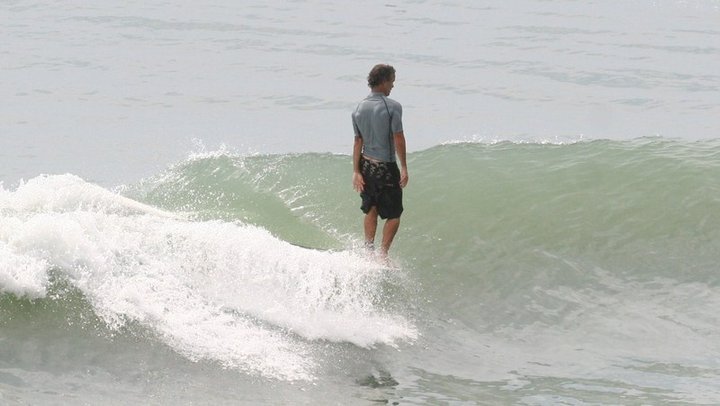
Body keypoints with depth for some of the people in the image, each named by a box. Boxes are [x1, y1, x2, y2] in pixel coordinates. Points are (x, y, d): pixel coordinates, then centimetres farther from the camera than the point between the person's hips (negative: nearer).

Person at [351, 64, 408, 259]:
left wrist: (356, 171, 2)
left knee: (371, 210, 20)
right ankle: (383, 252, 1)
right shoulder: (392, 107, -15)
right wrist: (403, 168, -9)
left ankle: (369, 248, 21)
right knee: (393, 214, 7)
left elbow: (358, 141, 2)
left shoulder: (359, 109, 1)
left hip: (366, 165, 6)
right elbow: (398, 138, -15)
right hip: (386, 167, -6)